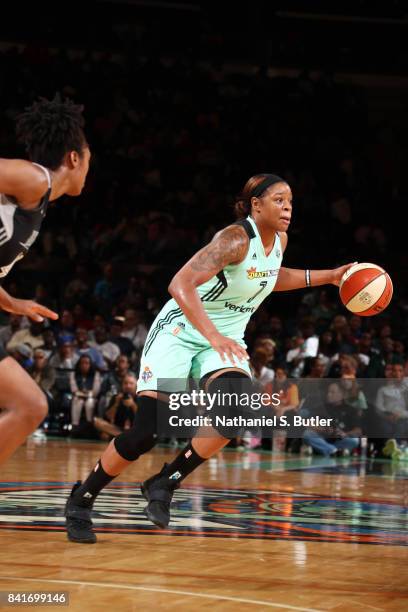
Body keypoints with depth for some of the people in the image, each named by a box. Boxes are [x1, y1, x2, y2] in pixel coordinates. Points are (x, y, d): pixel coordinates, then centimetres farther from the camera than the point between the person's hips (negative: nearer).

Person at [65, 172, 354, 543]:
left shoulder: (279, 240, 2)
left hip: (225, 340, 6)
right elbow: (181, 285, -33)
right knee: (147, 432, -14)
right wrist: (214, 336, -44)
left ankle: (165, 484, -7)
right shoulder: (236, 239, -23)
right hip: (179, 332, -6)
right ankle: (82, 499, 8)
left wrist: (328, 277, 17)